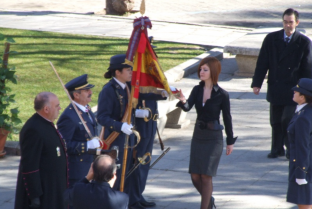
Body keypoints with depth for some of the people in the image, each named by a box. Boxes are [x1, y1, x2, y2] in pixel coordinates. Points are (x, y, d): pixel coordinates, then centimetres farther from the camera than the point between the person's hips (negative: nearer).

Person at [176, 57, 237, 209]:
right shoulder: (197, 90, 1)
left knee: (206, 176, -7)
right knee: (195, 176, 7)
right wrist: (183, 101, -37)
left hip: (213, 138, -5)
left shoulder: (222, 95, -11)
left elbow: (227, 118, -4)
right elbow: (188, 107, -14)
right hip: (198, 135, 5)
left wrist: (230, 141, 1)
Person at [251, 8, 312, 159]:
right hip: (275, 88, 3)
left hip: (294, 90, -3)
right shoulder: (271, 39, 2)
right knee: (276, 121, 9)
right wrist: (257, 83, -3)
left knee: (288, 120, -8)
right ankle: (277, 148, 23)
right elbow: (262, 63, 3)